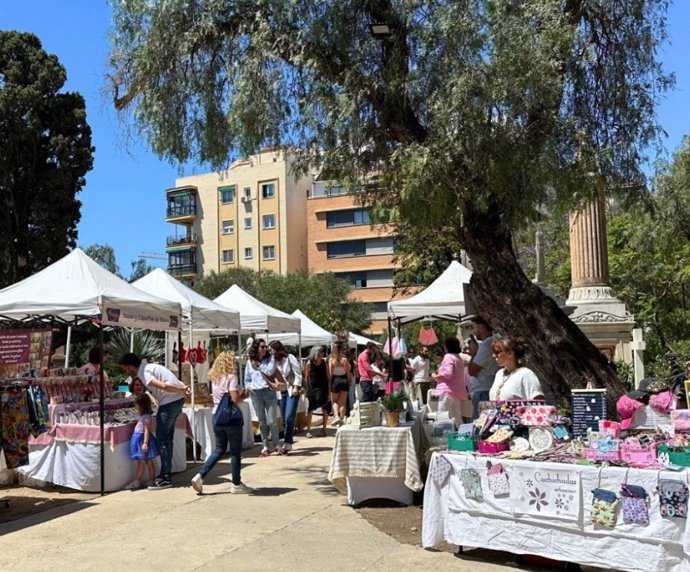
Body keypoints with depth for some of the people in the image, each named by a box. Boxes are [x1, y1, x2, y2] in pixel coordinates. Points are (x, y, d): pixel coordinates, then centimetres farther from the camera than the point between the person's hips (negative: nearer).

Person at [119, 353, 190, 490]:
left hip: (169, 403, -10)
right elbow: (173, 380, 15)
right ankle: (166, 474, 22)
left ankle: (165, 478, 1)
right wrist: (183, 387, 0)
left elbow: (162, 386, -22)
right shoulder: (148, 367, 20)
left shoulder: (143, 372, -10)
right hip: (178, 401, 10)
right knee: (167, 438, 15)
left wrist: (181, 390, -13)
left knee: (162, 438, -3)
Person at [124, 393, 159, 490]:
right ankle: (152, 479, 17)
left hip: (142, 440, -10)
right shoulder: (143, 417, 14)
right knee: (148, 462, 12)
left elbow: (147, 431, -21)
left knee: (141, 462, -4)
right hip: (139, 440, 10)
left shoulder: (146, 417, -17)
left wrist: (145, 443, -24)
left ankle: (136, 482, 0)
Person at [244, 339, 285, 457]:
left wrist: (259, 364, -5)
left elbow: (269, 371, -14)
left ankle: (276, 446, 11)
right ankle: (265, 447, 15)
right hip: (256, 394, 2)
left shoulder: (270, 358, 3)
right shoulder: (249, 362, 9)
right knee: (262, 422, 8)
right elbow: (247, 379, 16)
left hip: (269, 392, -2)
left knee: (271, 421, -3)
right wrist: (249, 386, -3)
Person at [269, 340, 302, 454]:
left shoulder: (289, 358, -6)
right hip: (281, 391, 6)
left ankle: (287, 444, -12)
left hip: (292, 390, -6)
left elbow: (298, 373, -8)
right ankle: (289, 441, 16)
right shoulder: (274, 361, 8)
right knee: (284, 419, 6)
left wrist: (296, 387, -14)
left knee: (289, 417, -14)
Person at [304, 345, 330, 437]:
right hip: (312, 388, -2)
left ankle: (323, 429, 17)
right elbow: (306, 377, 1)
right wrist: (306, 390, -3)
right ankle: (308, 431, 6)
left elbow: (328, 378, 4)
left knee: (325, 409, 4)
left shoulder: (324, 363, 2)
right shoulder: (309, 363, -3)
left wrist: (329, 391, -1)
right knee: (310, 410, -1)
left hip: (323, 388, 2)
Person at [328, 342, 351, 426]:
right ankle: (341, 419, 9)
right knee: (343, 402, 9)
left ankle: (336, 416, -8)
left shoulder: (331, 359, -6)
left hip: (335, 380, -1)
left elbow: (330, 373, -8)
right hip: (344, 380, 1)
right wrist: (349, 381, 12)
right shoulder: (344, 359, -4)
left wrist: (329, 383, -1)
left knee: (334, 401, 12)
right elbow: (348, 372, -1)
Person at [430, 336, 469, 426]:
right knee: (457, 418, 10)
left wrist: (436, 376, -7)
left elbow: (448, 373, -21)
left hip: (448, 391, -9)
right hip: (458, 392, 9)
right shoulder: (458, 357, 19)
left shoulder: (448, 357, -9)